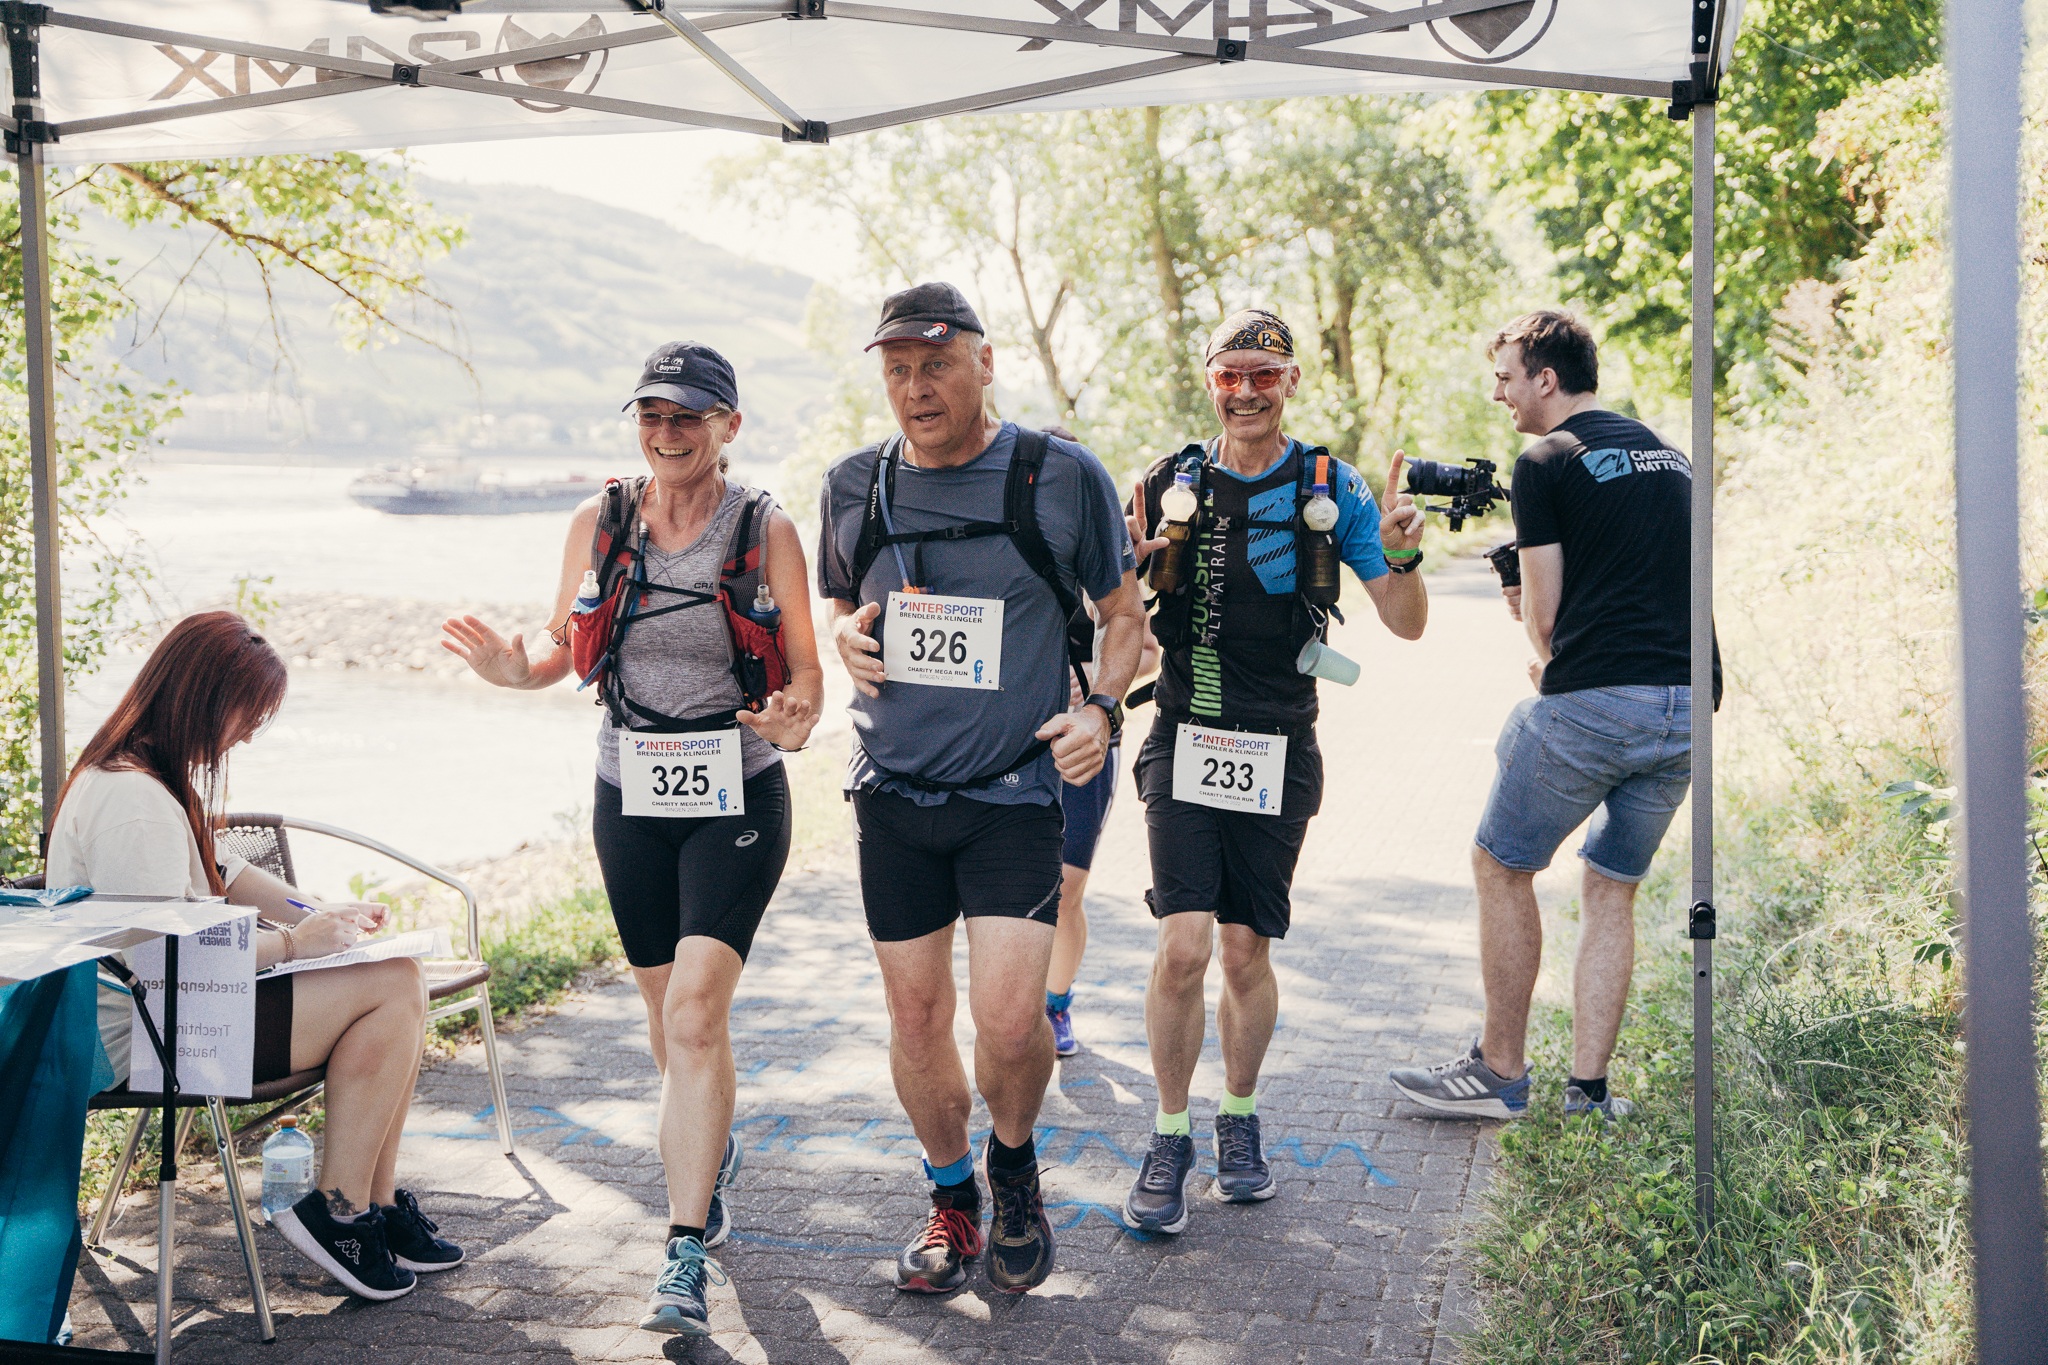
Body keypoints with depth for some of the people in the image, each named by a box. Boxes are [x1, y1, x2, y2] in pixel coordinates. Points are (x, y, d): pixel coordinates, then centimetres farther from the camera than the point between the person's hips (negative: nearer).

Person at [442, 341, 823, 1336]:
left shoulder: (766, 532, -5)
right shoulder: (599, 524, 3)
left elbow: (806, 668, -1)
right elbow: (572, 650, 11)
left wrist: (795, 722, -23)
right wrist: (518, 670, -11)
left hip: (736, 795, -4)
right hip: (630, 795, 4)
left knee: (696, 1006, -16)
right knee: (669, 1006, 15)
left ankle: (686, 1252, -14)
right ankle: (711, 1148, 44)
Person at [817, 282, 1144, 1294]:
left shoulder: (1063, 478, -4)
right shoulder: (853, 488, 5)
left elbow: (1124, 614, 8)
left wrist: (1101, 707, -9)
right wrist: (847, 637, -2)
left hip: (1014, 793, -3)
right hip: (894, 793, 3)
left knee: (1008, 1018, -11)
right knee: (916, 1018, 8)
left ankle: (1014, 1162, 21)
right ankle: (952, 1197, 30)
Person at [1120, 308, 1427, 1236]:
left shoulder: (1331, 490, 1)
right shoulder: (1168, 484, 4)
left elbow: (1406, 626, -1)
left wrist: (1401, 555, -21)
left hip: (1277, 753, 0)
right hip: (1183, 743, 0)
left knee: (1247, 954, 7)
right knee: (1183, 947, -10)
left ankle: (1239, 1121, 29)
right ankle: (1170, 1137, 7)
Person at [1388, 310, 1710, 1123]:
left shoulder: (1545, 463, -3)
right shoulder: (1670, 455, 19)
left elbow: (1543, 614, -3)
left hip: (1591, 703, -7)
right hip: (1688, 704, 7)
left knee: (1501, 867, 10)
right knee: (1612, 888, 15)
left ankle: (1500, 1071, 15)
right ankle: (1589, 1094, 13)